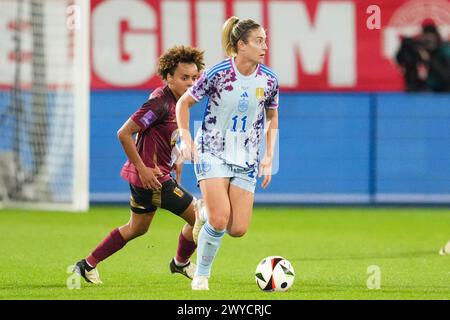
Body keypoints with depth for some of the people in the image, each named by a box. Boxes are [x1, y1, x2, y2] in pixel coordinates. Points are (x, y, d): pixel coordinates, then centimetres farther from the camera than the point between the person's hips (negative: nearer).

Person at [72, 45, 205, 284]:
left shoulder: (174, 100, 7)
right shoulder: (160, 102, -22)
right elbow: (124, 133, -24)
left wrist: (175, 159, 13)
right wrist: (143, 169, -23)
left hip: (147, 175, 10)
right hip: (151, 175, -10)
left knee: (137, 228, 25)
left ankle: (88, 265, 31)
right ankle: (181, 263, 21)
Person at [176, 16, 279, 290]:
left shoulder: (268, 80, -3)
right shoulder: (218, 73, -12)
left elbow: (272, 118, 14)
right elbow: (184, 103, 1)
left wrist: (269, 156, 6)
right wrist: (186, 138, -11)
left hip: (246, 161, 4)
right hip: (213, 153, -4)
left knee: (238, 229, -5)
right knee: (219, 220, -20)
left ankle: (205, 213, 29)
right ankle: (201, 276, 3)